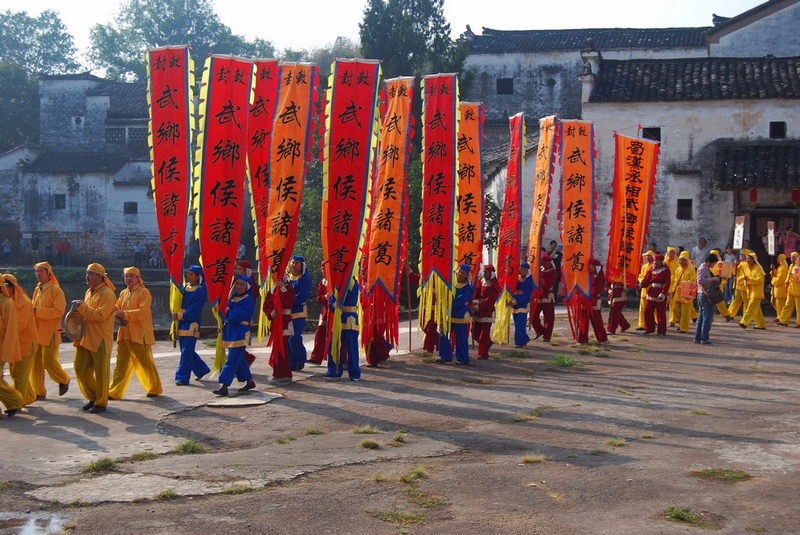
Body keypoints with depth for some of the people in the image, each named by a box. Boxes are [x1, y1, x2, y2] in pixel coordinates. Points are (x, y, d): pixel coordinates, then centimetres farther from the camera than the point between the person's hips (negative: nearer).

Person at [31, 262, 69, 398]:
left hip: (50, 332, -7)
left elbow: (59, 311, -18)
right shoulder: (37, 290, 14)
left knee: (49, 360, -7)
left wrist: (38, 311, -20)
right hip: (37, 331, 7)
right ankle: (38, 391, 14)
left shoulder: (56, 290, -10)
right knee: (35, 361, 6)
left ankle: (64, 380, 18)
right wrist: (31, 310, 0)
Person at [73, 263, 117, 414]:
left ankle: (101, 403, 9)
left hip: (100, 340, -9)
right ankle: (93, 398, 23)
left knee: (101, 372, -2)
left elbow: (100, 315, -22)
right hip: (86, 338, 9)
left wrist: (83, 307, -22)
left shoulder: (107, 293, -12)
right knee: (80, 368, 9)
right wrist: (80, 310, 6)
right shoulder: (89, 292, 16)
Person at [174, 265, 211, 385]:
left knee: (186, 351, -7)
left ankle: (182, 378, -3)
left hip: (192, 324, -7)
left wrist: (180, 316, -13)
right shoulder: (185, 288, 11)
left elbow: (194, 310, -14)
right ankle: (202, 369, 30)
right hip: (182, 324, 7)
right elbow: (179, 303, 14)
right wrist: (176, 315, -3)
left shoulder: (200, 292, -9)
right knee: (187, 350, 13)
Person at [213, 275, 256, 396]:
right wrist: (224, 322, -4)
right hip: (230, 331, 8)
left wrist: (228, 312, -3)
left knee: (232, 360, -10)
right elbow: (227, 313, 15)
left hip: (240, 333, -8)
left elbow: (236, 316, -19)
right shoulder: (232, 297, 12)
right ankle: (249, 381, 27)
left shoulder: (247, 301, -11)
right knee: (239, 359, 15)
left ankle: (224, 386, -12)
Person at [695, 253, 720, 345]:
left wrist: (715, 279, 8)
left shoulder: (706, 269, 18)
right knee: (707, 318, -8)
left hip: (702, 295, 11)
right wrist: (713, 279, -25)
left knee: (701, 317, 12)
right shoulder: (703, 269, -13)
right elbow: (701, 280, -27)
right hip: (705, 295, -11)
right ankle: (704, 339, -6)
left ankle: (697, 338, 15)